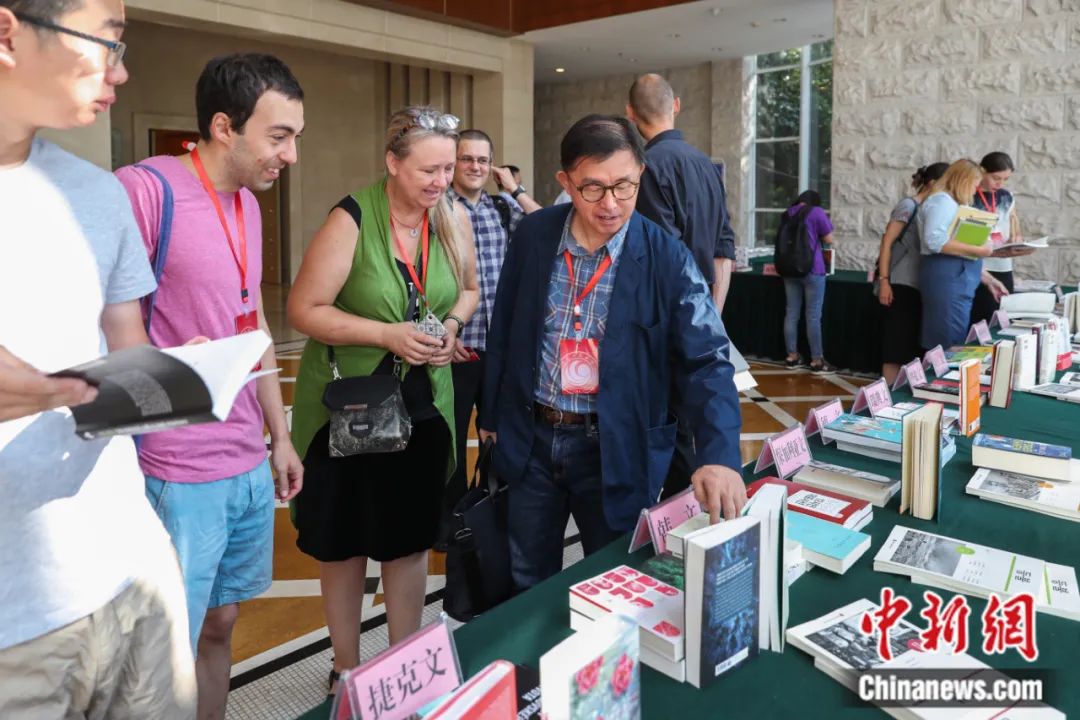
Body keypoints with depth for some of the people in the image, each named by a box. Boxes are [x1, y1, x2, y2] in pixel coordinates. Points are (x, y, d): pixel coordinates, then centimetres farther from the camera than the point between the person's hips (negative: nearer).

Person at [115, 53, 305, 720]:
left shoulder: (248, 202, 11)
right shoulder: (144, 189, -15)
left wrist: (280, 435, 19)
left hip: (251, 466, 8)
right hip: (180, 476, -7)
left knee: (221, 623, 20)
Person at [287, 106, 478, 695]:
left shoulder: (453, 218, -1)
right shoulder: (352, 220, -16)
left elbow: (469, 289, 14)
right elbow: (305, 309, -15)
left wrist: (452, 325, -7)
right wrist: (388, 335, -23)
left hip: (422, 404, 4)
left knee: (410, 539, 13)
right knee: (342, 541, 12)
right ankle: (346, 667, 34)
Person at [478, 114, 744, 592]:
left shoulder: (667, 259, -13)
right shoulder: (532, 236, -4)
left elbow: (706, 361, -17)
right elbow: (504, 331, 6)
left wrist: (719, 455, -32)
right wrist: (491, 414, 11)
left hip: (617, 450, -2)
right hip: (531, 438, 3)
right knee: (527, 584, 20)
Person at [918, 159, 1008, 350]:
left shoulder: (954, 205, 24)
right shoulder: (942, 200, -6)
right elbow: (935, 240, -23)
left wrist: (989, 280, 22)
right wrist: (976, 250, -18)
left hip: (959, 280, 10)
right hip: (946, 279, -10)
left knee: (956, 346, 8)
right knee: (948, 347, -11)